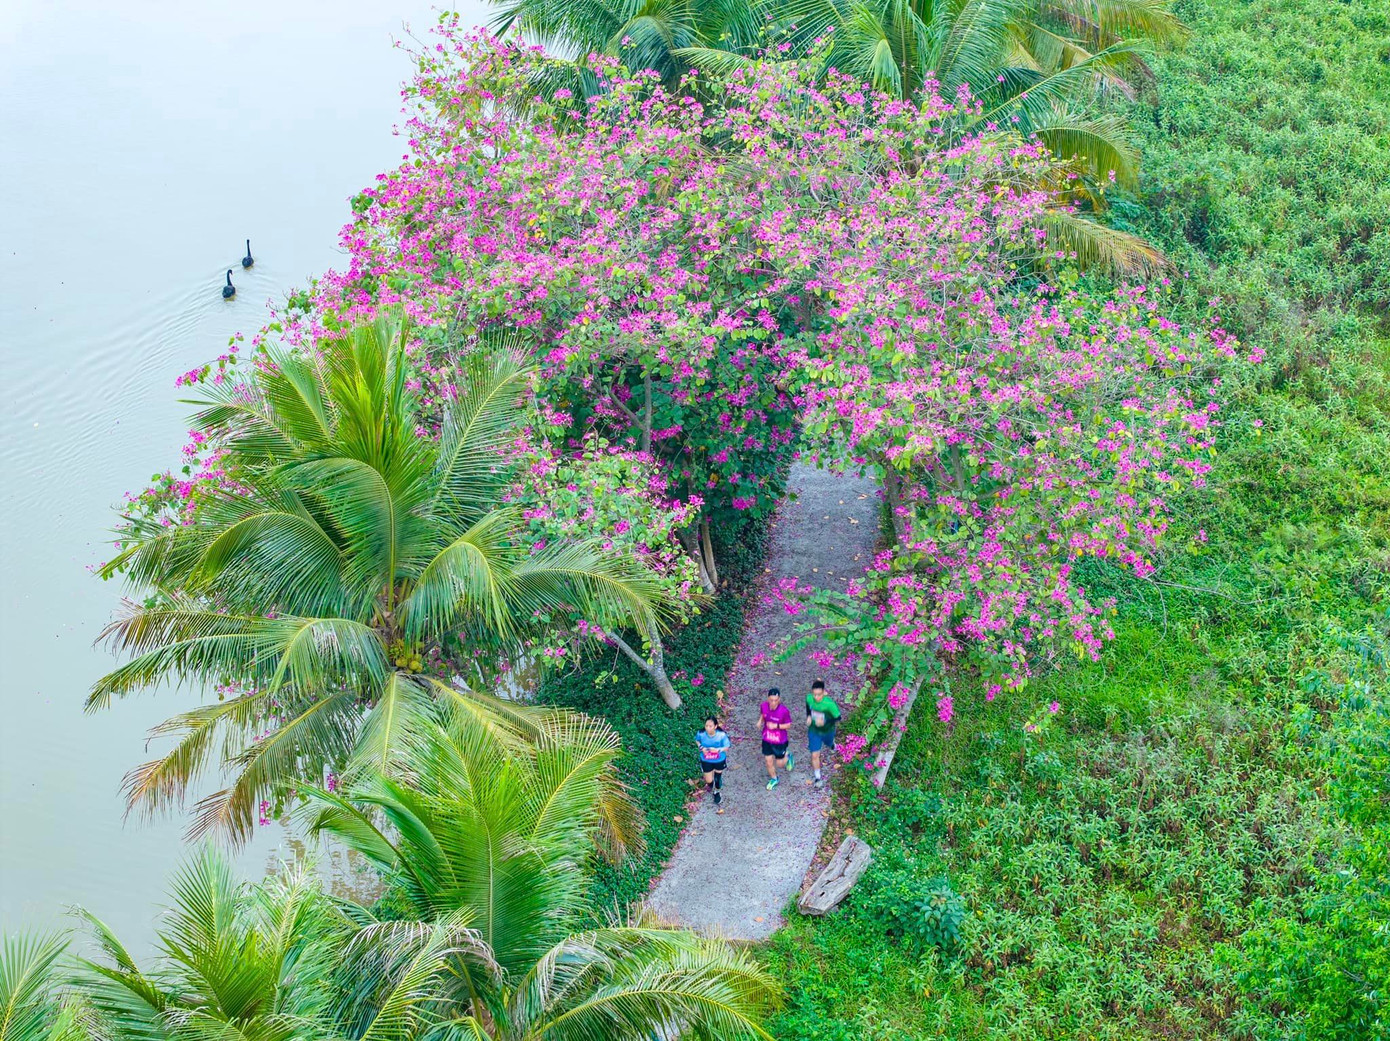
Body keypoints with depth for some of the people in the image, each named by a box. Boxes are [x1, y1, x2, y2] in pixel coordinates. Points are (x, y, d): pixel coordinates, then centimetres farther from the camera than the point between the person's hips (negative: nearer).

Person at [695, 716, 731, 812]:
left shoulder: (721, 735, -30)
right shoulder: (701, 734, -26)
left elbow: (726, 747, -16)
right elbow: (697, 740, -2)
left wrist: (717, 749, -34)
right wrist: (701, 748, -21)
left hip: (719, 760, -1)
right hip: (706, 761, 1)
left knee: (718, 778, 23)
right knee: (709, 781, 12)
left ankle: (717, 792, 53)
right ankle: (710, 784, 51)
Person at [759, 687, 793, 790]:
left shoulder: (784, 711, -29)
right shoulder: (764, 706, -16)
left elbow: (788, 725, -16)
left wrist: (776, 726, -29)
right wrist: (761, 721, -9)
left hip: (780, 741, -3)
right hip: (767, 739, 3)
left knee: (779, 763, 13)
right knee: (769, 762, 14)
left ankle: (787, 756, 48)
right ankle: (773, 779, 42)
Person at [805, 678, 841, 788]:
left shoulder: (830, 703, -36)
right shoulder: (809, 698, -23)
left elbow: (838, 717, -24)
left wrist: (825, 722, -37)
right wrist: (808, 716, -10)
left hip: (827, 730, -1)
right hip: (814, 731, 1)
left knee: (828, 744, 32)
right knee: (815, 755, 1)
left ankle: (831, 742, 70)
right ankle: (817, 777, 20)